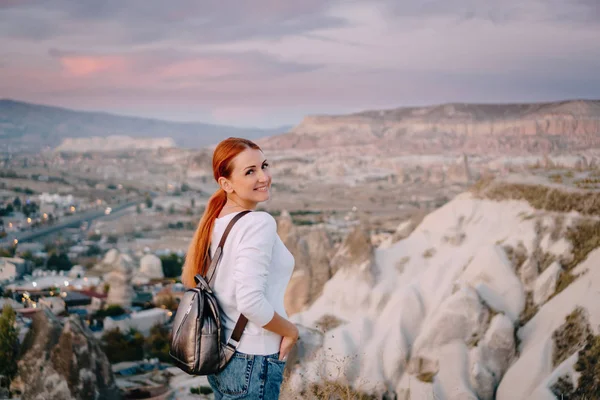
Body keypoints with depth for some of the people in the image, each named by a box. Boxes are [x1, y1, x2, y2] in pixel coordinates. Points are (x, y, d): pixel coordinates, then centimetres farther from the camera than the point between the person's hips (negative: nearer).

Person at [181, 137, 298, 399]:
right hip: (253, 362, -8)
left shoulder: (215, 221, 5)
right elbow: (251, 302, -28)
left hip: (221, 355, 8)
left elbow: (189, 278, 14)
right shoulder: (259, 223, -21)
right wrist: (290, 331, -13)